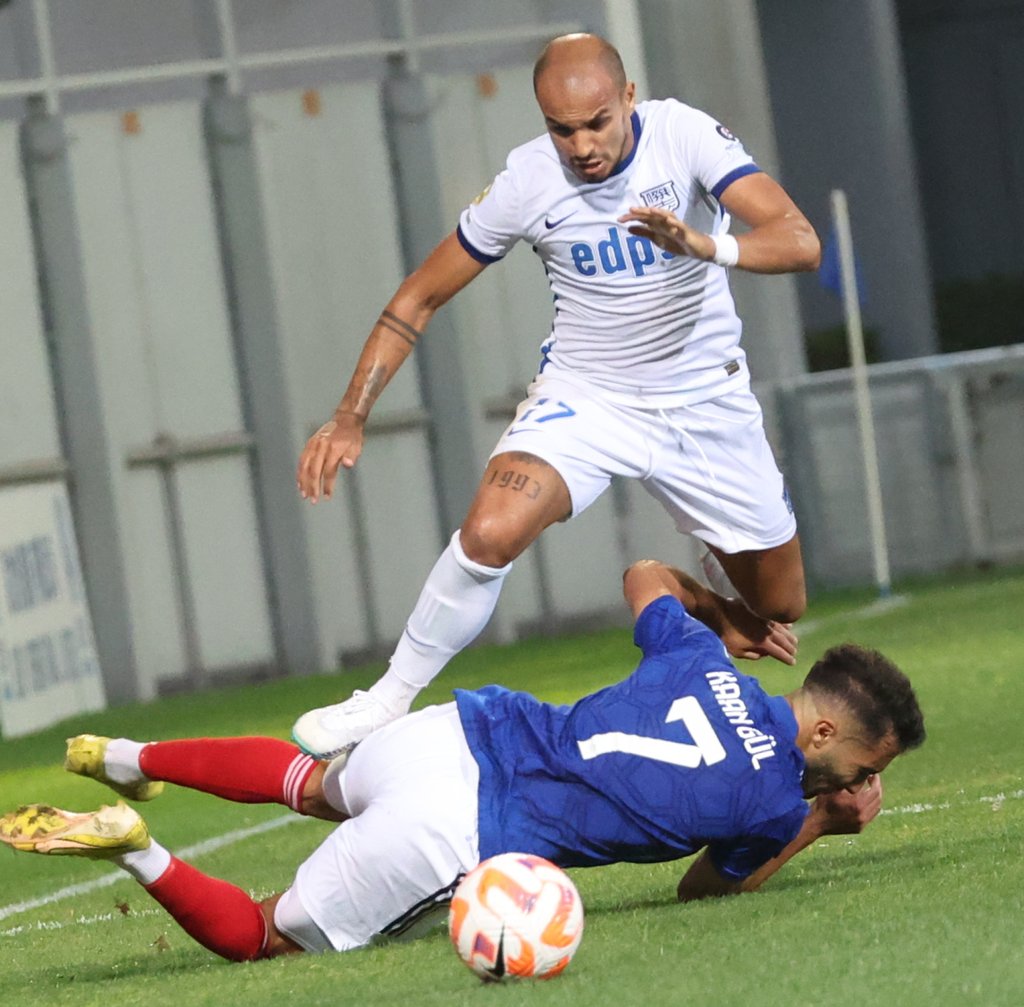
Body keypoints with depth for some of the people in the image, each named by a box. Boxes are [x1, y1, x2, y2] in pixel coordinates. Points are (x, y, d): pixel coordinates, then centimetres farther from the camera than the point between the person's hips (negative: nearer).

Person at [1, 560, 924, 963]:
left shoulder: (705, 660, 6)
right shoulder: (777, 805, -10)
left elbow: (646, 577, 27)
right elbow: (705, 890, 10)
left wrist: (727, 617, 40)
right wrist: (822, 825, 14)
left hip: (451, 731, 7)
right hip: (456, 842, -7)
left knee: (314, 784, 41)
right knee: (258, 937, 10)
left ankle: (125, 757, 34)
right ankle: (135, 849, -12)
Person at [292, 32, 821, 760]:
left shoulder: (685, 136, -18)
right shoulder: (527, 181, -16)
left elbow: (800, 243, -28)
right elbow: (420, 298, -4)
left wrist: (709, 246, -48)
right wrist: (351, 418, -12)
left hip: (706, 400, 1)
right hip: (586, 396, -1)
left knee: (778, 610, 10)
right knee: (491, 532, -29)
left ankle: (707, 570, 47)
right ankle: (387, 702, -13)